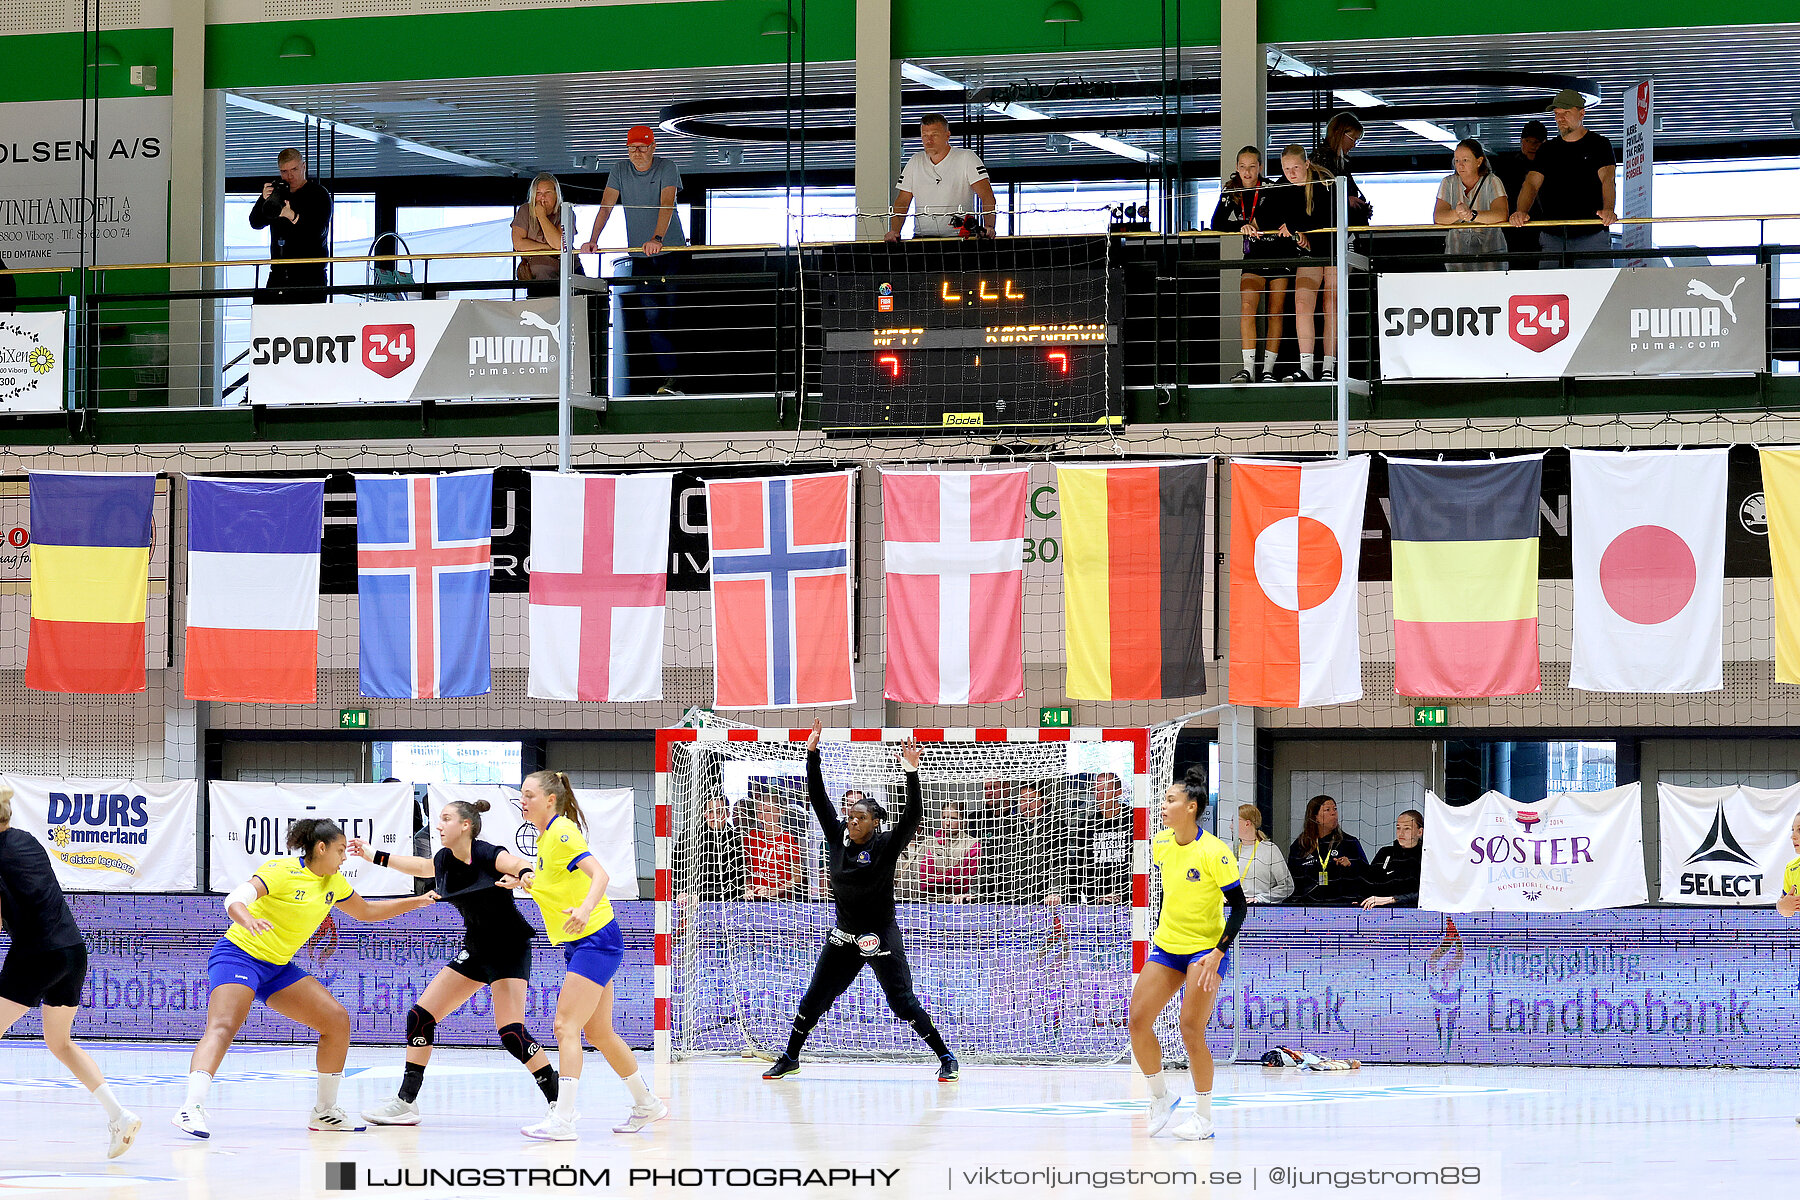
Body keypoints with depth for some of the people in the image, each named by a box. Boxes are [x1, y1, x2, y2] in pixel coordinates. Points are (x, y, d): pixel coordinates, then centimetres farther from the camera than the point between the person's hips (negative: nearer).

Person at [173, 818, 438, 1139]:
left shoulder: (333, 883, 8)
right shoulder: (283, 871, -17)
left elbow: (366, 911, 26)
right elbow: (235, 899, -29)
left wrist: (417, 902, 20)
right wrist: (247, 920, -52)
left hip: (278, 967, 8)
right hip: (239, 955, -8)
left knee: (337, 1020, 0)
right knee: (223, 1027, -30)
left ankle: (325, 1112, 11)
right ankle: (192, 1107, -45)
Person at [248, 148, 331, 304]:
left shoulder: (319, 194, 2)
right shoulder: (278, 193, 16)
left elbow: (319, 230, -12)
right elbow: (255, 223, 9)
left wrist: (292, 216, -26)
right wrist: (263, 200, -8)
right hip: (279, 273, 5)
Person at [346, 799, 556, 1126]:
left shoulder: (487, 854, -20)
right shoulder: (444, 861, 2)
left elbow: (521, 865, -36)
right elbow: (417, 866, 24)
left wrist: (522, 876, -59)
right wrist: (374, 855, 26)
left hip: (510, 951, -8)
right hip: (475, 950, 8)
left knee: (510, 1032, -21)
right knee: (420, 1016, 2)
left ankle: (559, 1101, -11)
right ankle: (406, 1102, 10)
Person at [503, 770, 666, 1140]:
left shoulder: (563, 832, -15)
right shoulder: (546, 837, 13)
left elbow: (599, 874, -26)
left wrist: (585, 909, -42)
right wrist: (526, 883, 9)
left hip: (596, 939, -10)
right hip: (579, 944, 10)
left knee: (566, 1026, -15)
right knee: (598, 1032, 15)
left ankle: (563, 1120, -19)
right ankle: (647, 1105, 27)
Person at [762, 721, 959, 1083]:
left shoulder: (887, 845, -11)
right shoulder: (838, 837, 0)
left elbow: (913, 814, -23)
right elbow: (819, 800, 1)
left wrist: (911, 773, -34)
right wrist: (812, 755, -6)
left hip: (881, 937, -5)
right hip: (844, 937, 5)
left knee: (903, 1003, -6)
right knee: (814, 999, 10)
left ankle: (946, 1058, 4)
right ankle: (790, 1058, 25)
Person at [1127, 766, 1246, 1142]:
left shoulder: (1214, 853, -18)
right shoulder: (1160, 843, 1)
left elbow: (1238, 906, -15)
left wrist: (1218, 953, -22)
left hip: (1205, 949, -6)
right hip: (1166, 947, 6)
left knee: (1191, 1029, -12)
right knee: (1138, 1020, -4)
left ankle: (1204, 1118, 1)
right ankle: (1160, 1096, 16)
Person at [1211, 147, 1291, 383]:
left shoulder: (1271, 190, -14)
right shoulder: (1230, 192, -3)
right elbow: (1216, 224, -12)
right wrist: (1243, 226, -29)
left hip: (1280, 254, -2)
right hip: (1253, 256, 2)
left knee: (1275, 312, -1)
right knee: (1247, 307, -14)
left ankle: (1268, 369, 3)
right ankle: (1248, 369, -19)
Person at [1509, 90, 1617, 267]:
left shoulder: (1599, 145, 5)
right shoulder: (1548, 150, 16)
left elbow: (1607, 179, -10)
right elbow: (1532, 184, 5)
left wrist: (1608, 209, -31)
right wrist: (1521, 211, -17)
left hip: (1591, 234, -3)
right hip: (1551, 237, 3)